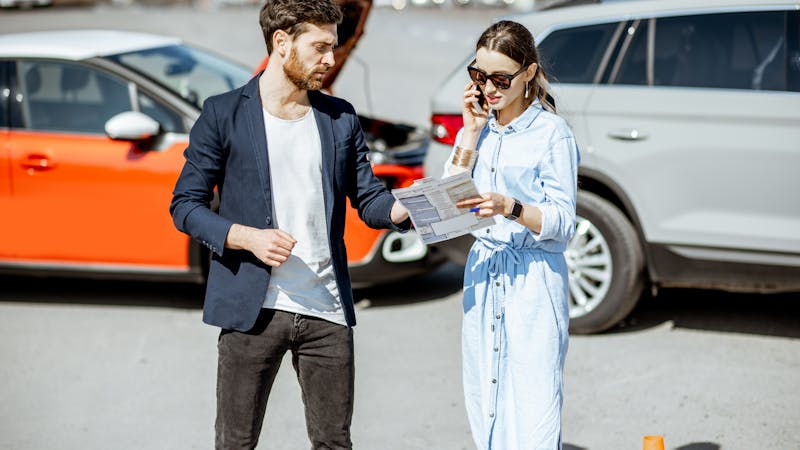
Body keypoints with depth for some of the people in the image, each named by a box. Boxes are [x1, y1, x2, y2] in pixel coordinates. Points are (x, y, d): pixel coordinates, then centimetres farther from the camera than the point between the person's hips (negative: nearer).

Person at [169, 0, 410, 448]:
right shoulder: (224, 114, -1)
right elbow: (186, 205, -1)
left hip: (327, 310, 3)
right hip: (253, 309, -3)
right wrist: (246, 237, -16)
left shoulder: (341, 117, 10)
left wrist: (407, 207, -13)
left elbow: (368, 198, 9)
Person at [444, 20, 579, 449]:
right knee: (484, 404, 10)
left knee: (532, 415, -8)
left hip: (533, 282, -6)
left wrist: (511, 208, -26)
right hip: (482, 274, 6)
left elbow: (563, 224, -9)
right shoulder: (478, 128, 10)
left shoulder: (552, 132, -7)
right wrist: (471, 132, -3)